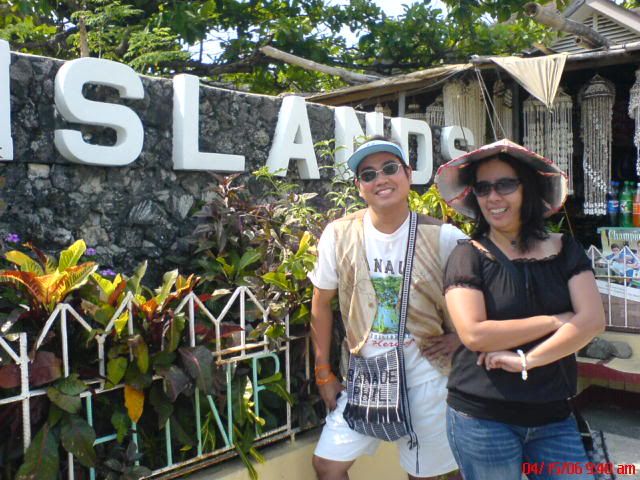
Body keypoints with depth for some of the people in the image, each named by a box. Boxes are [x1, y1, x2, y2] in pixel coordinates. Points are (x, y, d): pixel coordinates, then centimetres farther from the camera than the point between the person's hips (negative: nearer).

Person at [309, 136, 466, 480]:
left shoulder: (443, 237, -12)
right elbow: (321, 304, 3)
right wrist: (324, 374, 5)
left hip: (426, 374, -1)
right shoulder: (338, 235, -7)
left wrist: (460, 336, -9)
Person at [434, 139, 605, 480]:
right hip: (482, 419, -3)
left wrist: (527, 360, -18)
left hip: (553, 416, 3)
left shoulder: (564, 250, 4)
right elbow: (474, 334, -18)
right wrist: (557, 320, -12)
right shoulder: (467, 256, -6)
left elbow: (593, 321, -8)